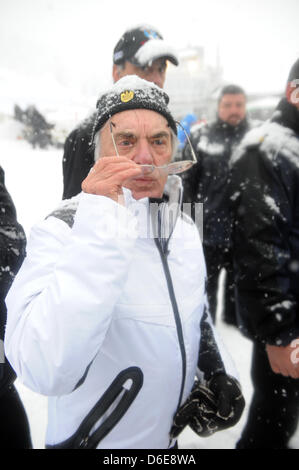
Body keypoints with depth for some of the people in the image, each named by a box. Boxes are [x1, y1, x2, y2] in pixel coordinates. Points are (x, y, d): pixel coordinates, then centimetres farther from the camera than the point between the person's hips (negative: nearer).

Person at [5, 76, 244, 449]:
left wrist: (219, 371, -1)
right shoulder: (63, 229, -25)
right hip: (95, 438, -5)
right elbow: (45, 373, -39)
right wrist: (102, 228, -41)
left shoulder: (185, 227, -3)